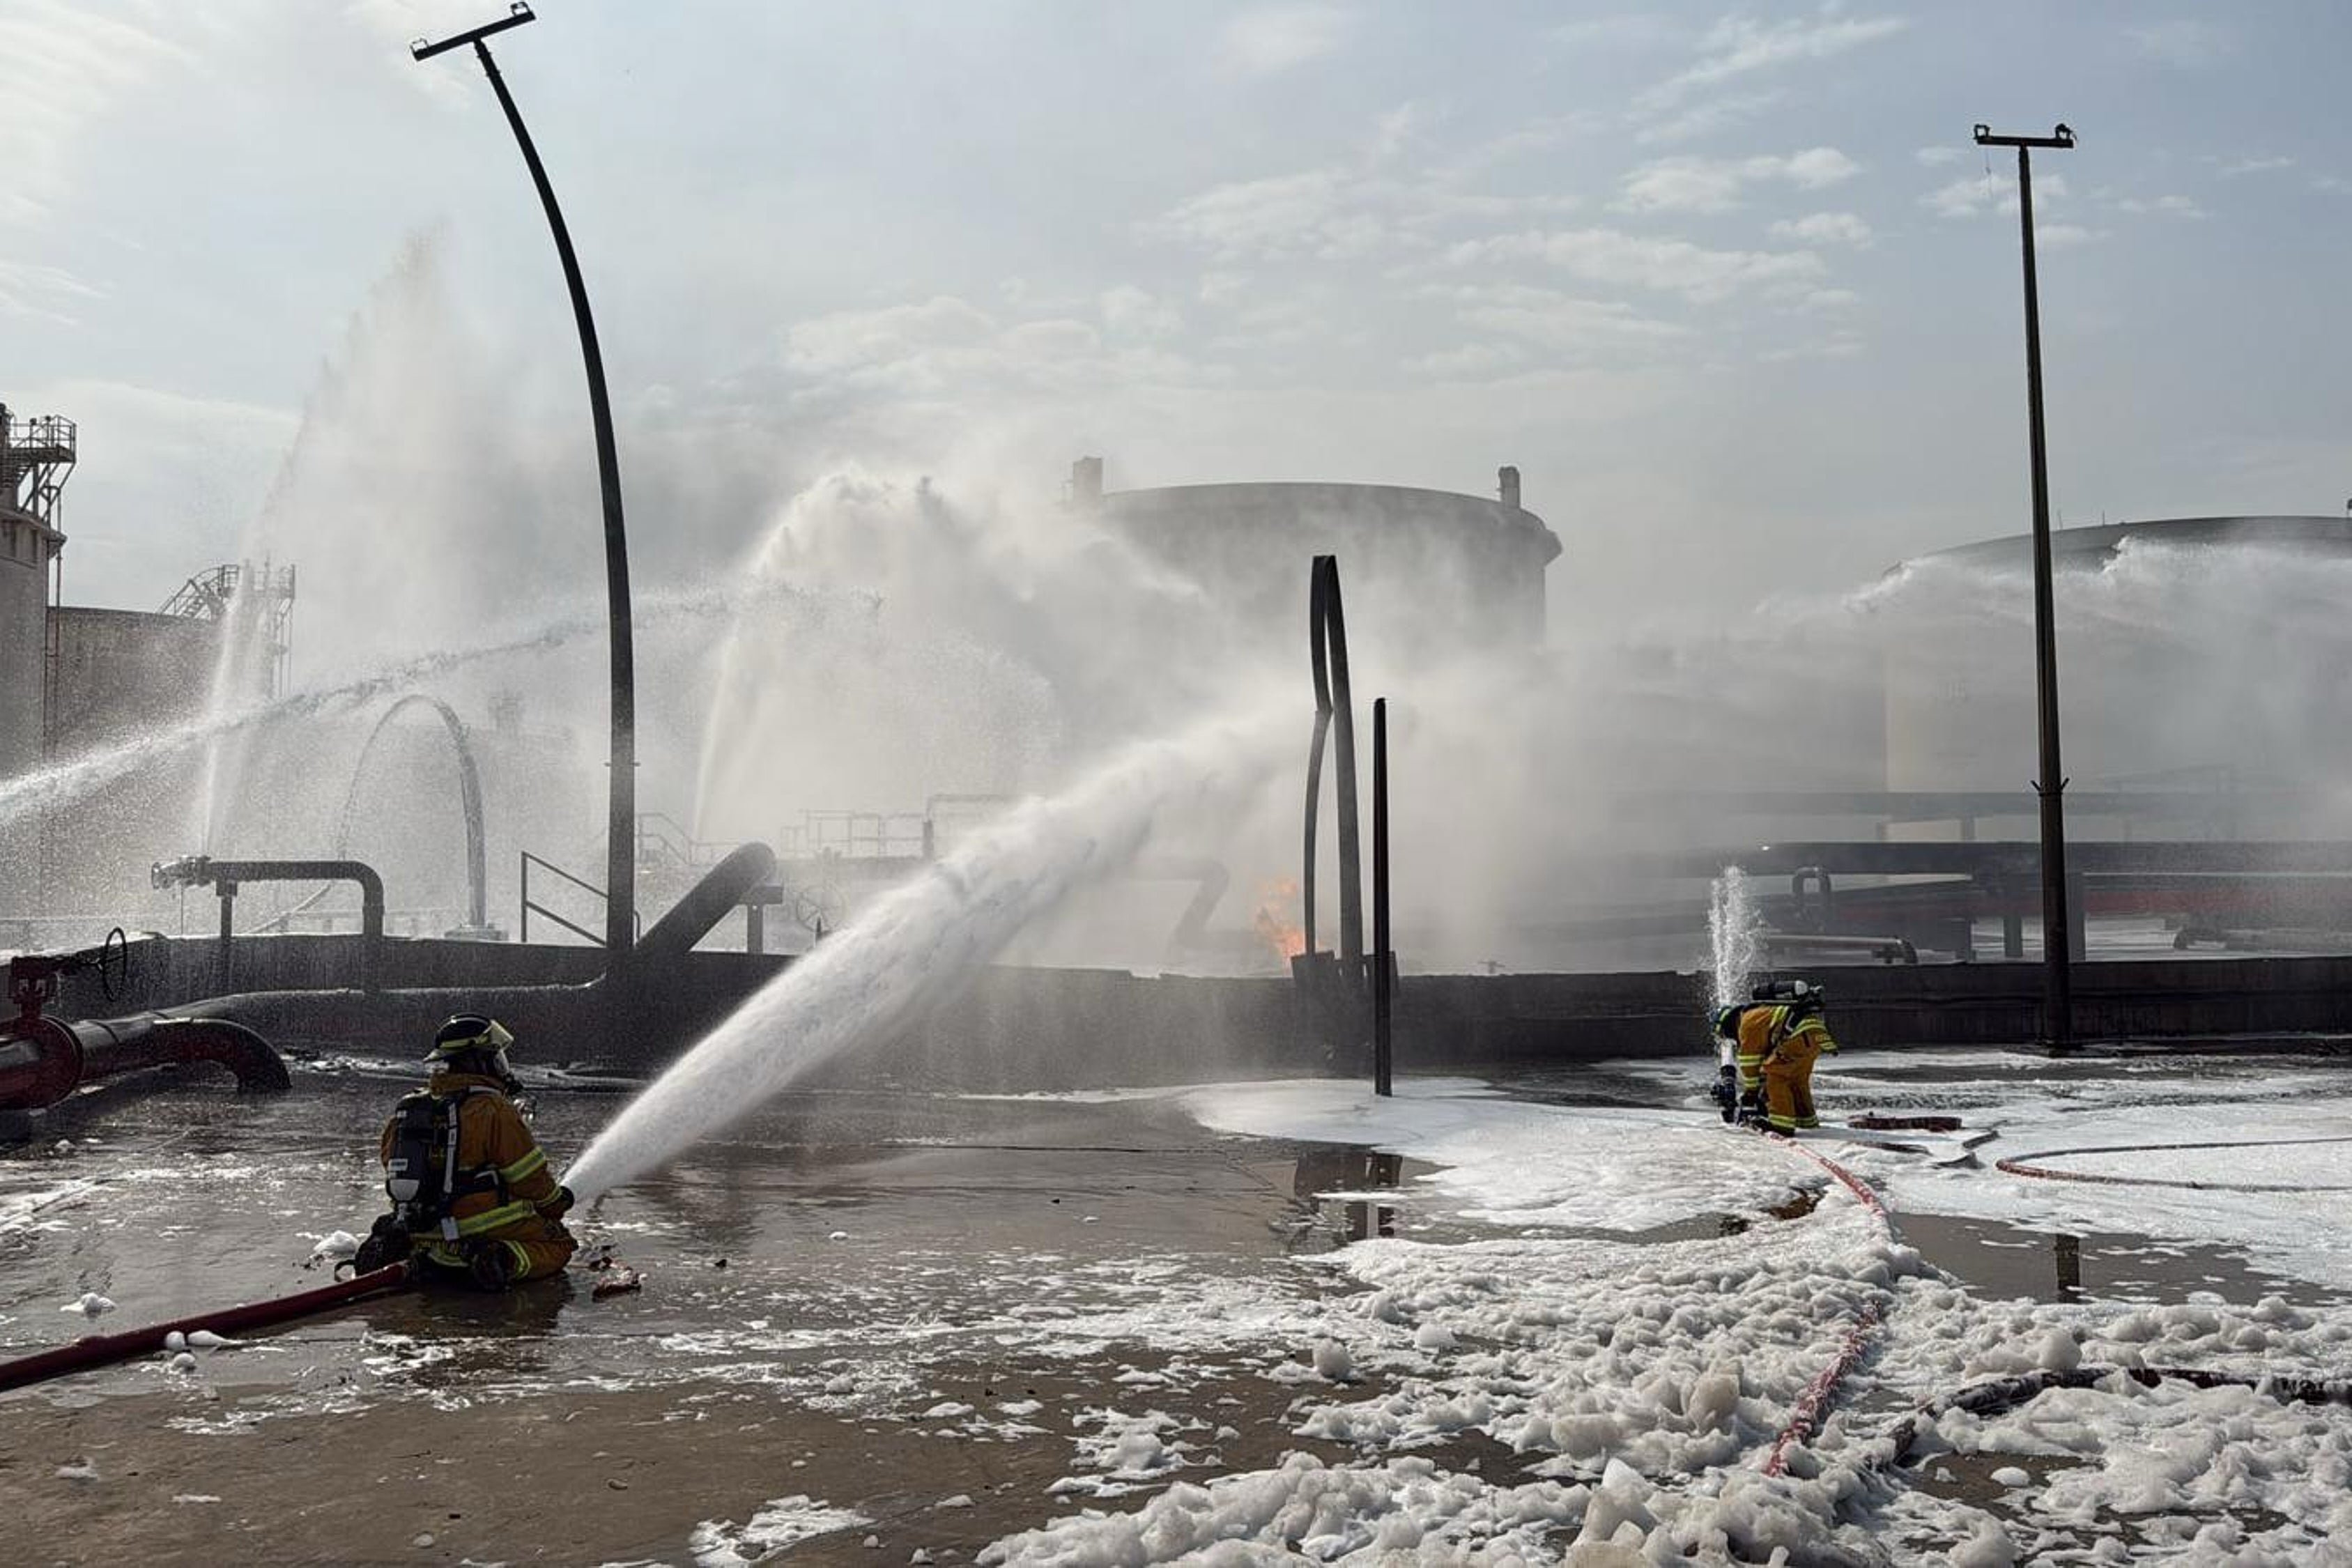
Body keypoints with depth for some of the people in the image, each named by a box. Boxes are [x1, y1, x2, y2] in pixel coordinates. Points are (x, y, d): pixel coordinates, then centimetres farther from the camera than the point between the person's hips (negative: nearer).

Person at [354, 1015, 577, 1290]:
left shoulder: (404, 1111, 9)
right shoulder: (494, 1110, -13)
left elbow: (396, 1176, 16)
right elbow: (531, 1177, -8)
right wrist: (556, 1203, 11)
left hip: (426, 1241, 7)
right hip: (485, 1233, -6)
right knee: (559, 1243, 5)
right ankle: (507, 1261, -25)